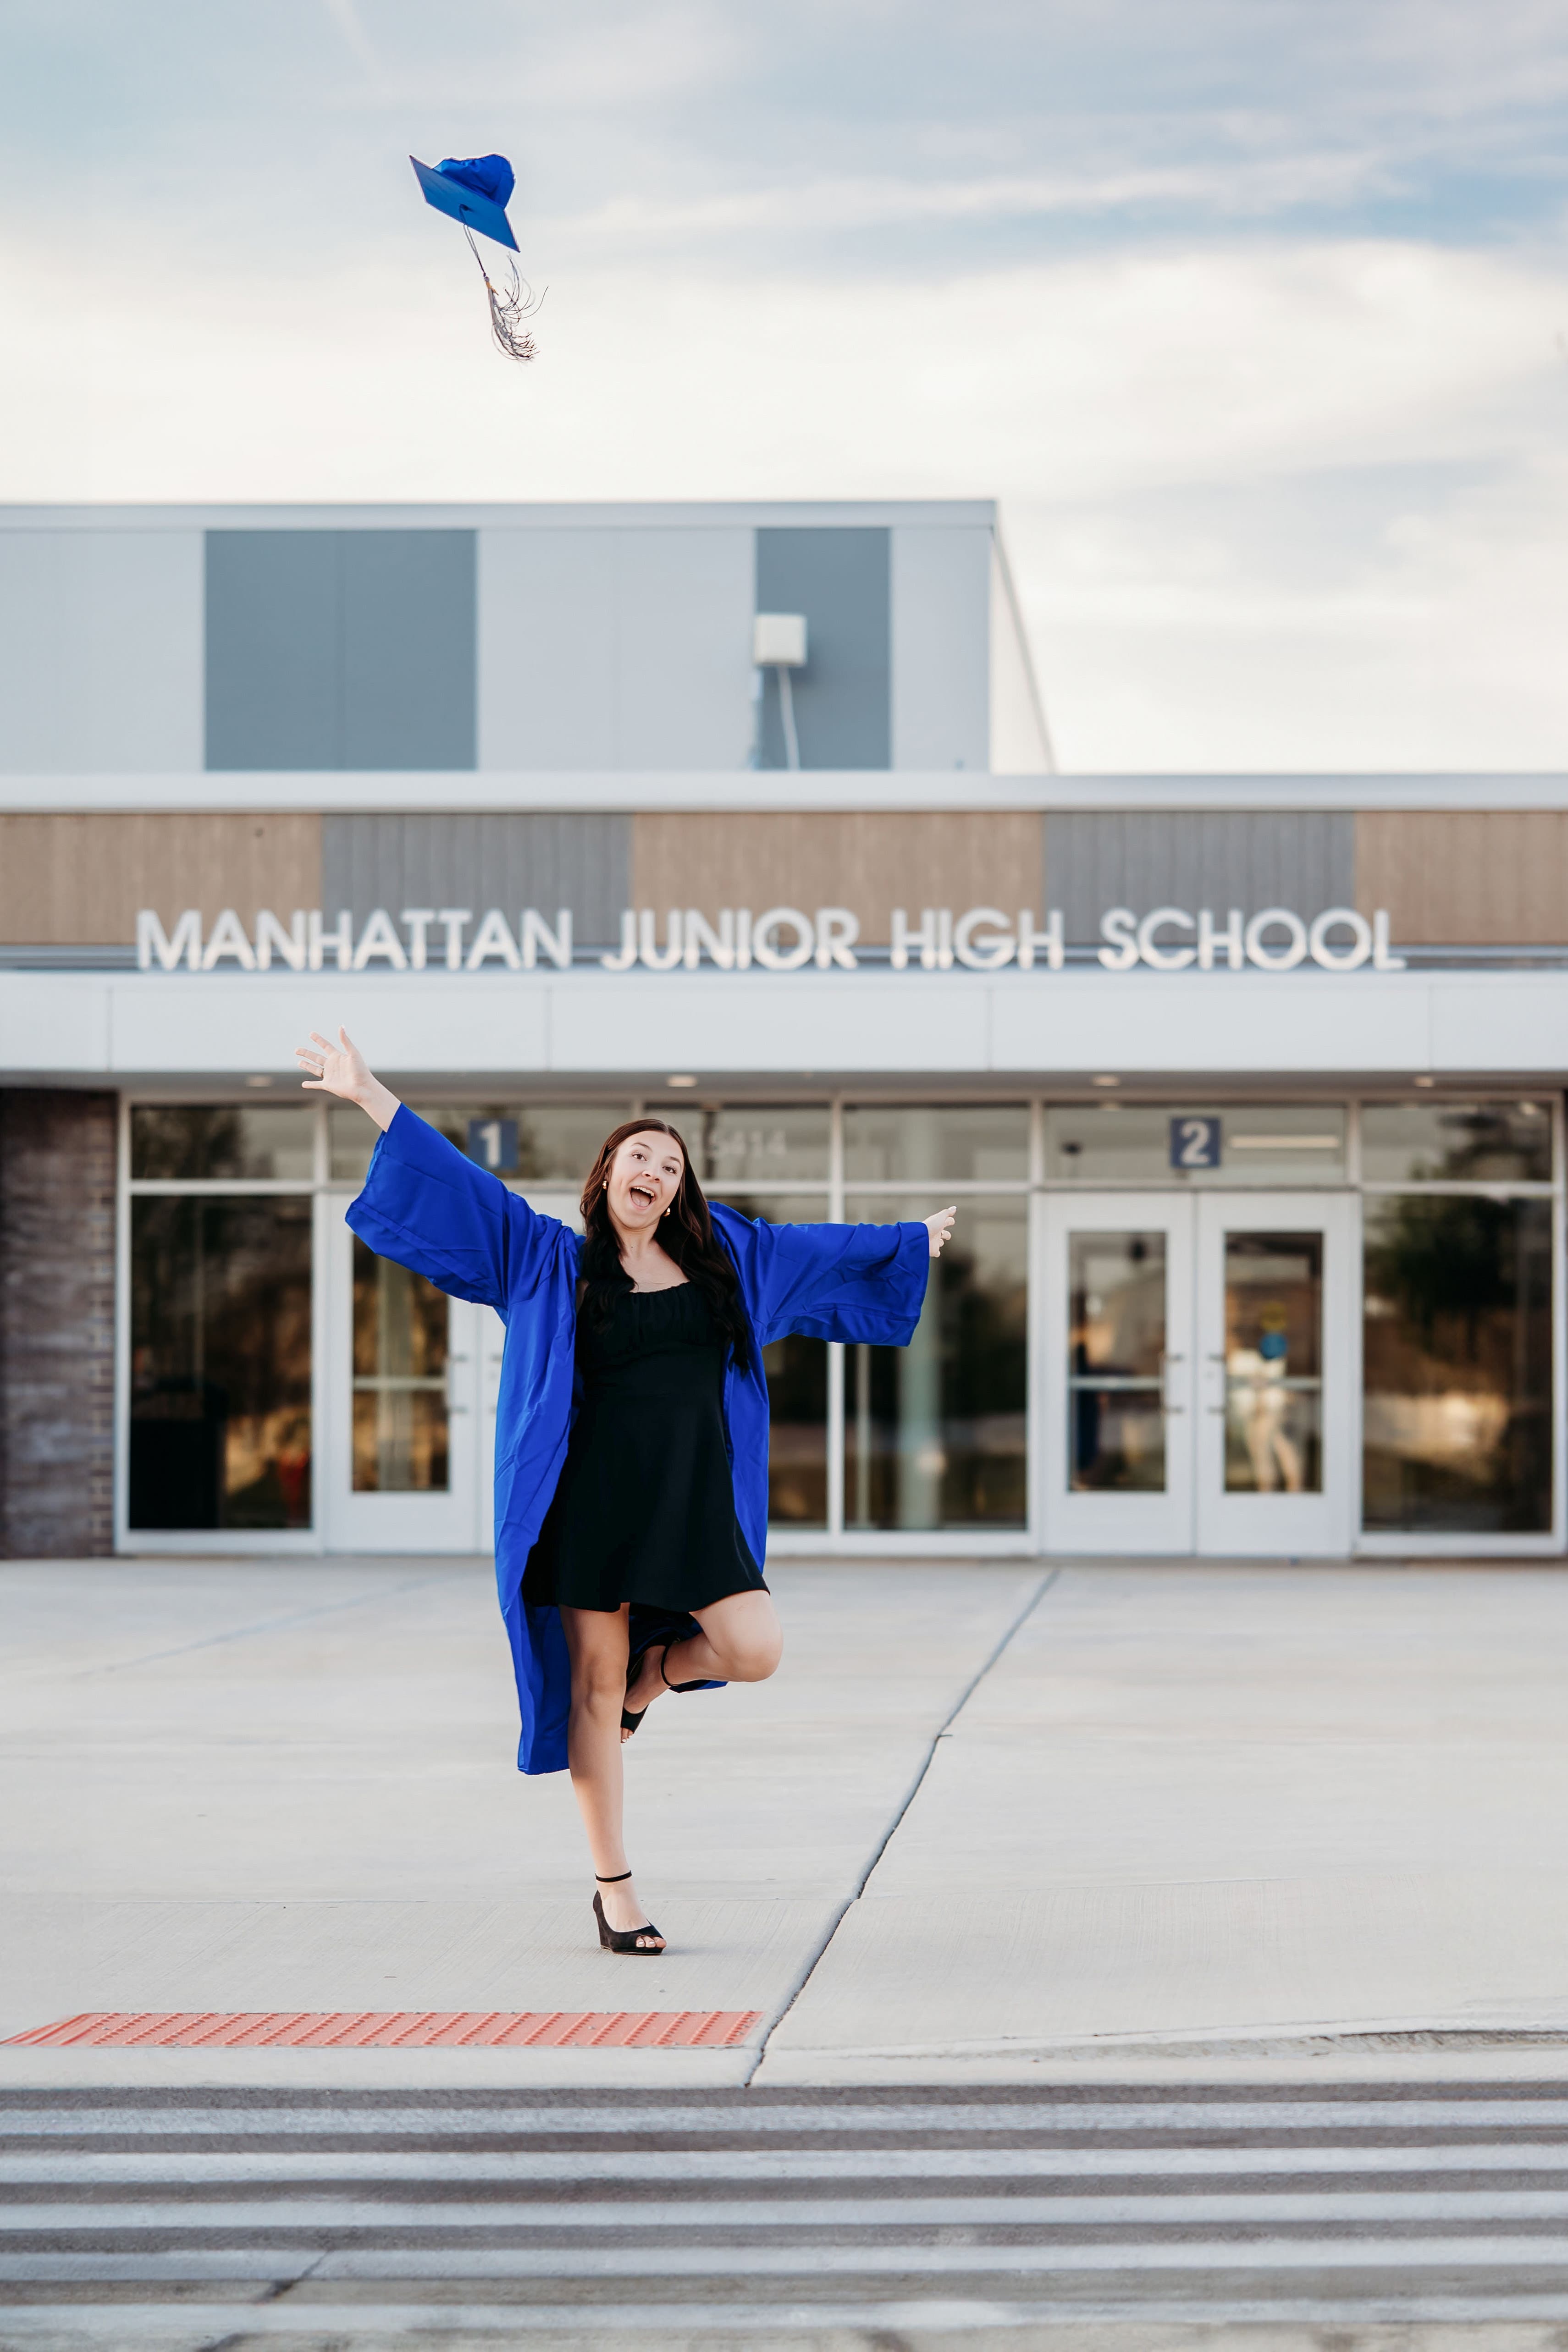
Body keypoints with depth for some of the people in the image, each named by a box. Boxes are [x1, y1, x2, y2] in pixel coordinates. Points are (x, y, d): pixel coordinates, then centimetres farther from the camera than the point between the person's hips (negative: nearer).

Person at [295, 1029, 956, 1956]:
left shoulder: (724, 1258, 14)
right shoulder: (552, 1260, 6)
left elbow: (818, 1250, 28)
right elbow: (461, 1183, 0)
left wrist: (909, 1245, 39)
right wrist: (369, 1094, -6)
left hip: (694, 1503, 3)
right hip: (593, 1496, -3)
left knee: (757, 1652, -12)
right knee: (595, 1683, -2)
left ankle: (657, 1671, 22)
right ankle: (614, 1883, 7)